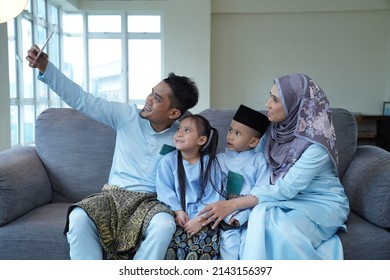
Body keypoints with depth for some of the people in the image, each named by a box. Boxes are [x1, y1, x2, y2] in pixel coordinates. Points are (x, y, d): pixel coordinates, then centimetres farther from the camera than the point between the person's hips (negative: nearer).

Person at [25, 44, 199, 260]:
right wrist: (45, 67, -9)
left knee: (164, 225, -36)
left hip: (152, 201, -2)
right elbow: (82, 100, -2)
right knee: (78, 218, -29)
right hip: (114, 194, 2)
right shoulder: (127, 115, 0)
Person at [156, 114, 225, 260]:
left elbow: (213, 196, -5)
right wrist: (178, 211, -16)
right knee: (172, 244, -26)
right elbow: (164, 190, -3)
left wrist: (200, 219, -16)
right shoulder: (168, 160, 2)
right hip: (176, 217, 1)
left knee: (206, 245, -25)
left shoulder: (210, 163, 0)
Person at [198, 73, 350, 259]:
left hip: (322, 203, -5)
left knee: (285, 229, -34)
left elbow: (285, 189, -26)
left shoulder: (316, 145, -24)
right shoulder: (277, 128, -5)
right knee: (260, 214, -27)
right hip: (291, 199, 5)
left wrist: (232, 205, -28)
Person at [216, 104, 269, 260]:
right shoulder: (220, 159, 8)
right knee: (229, 243, -20)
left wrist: (242, 216, -13)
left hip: (250, 216, -1)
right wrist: (226, 216, -11)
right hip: (225, 216, 1)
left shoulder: (259, 161, 2)